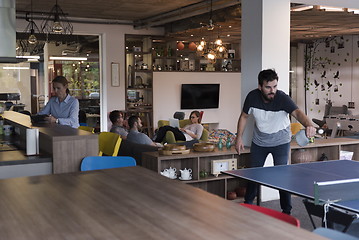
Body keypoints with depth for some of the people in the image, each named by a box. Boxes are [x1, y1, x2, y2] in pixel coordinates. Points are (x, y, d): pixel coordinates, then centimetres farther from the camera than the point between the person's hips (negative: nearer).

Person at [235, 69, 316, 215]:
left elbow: (297, 112, -45)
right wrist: (239, 138, -6)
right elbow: (244, 116, -1)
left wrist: (308, 125, -65)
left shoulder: (282, 98, -27)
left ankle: (286, 211, 8)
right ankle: (247, 204, 37)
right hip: (259, 142, 3)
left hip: (280, 142, -3)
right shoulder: (252, 97, -18)